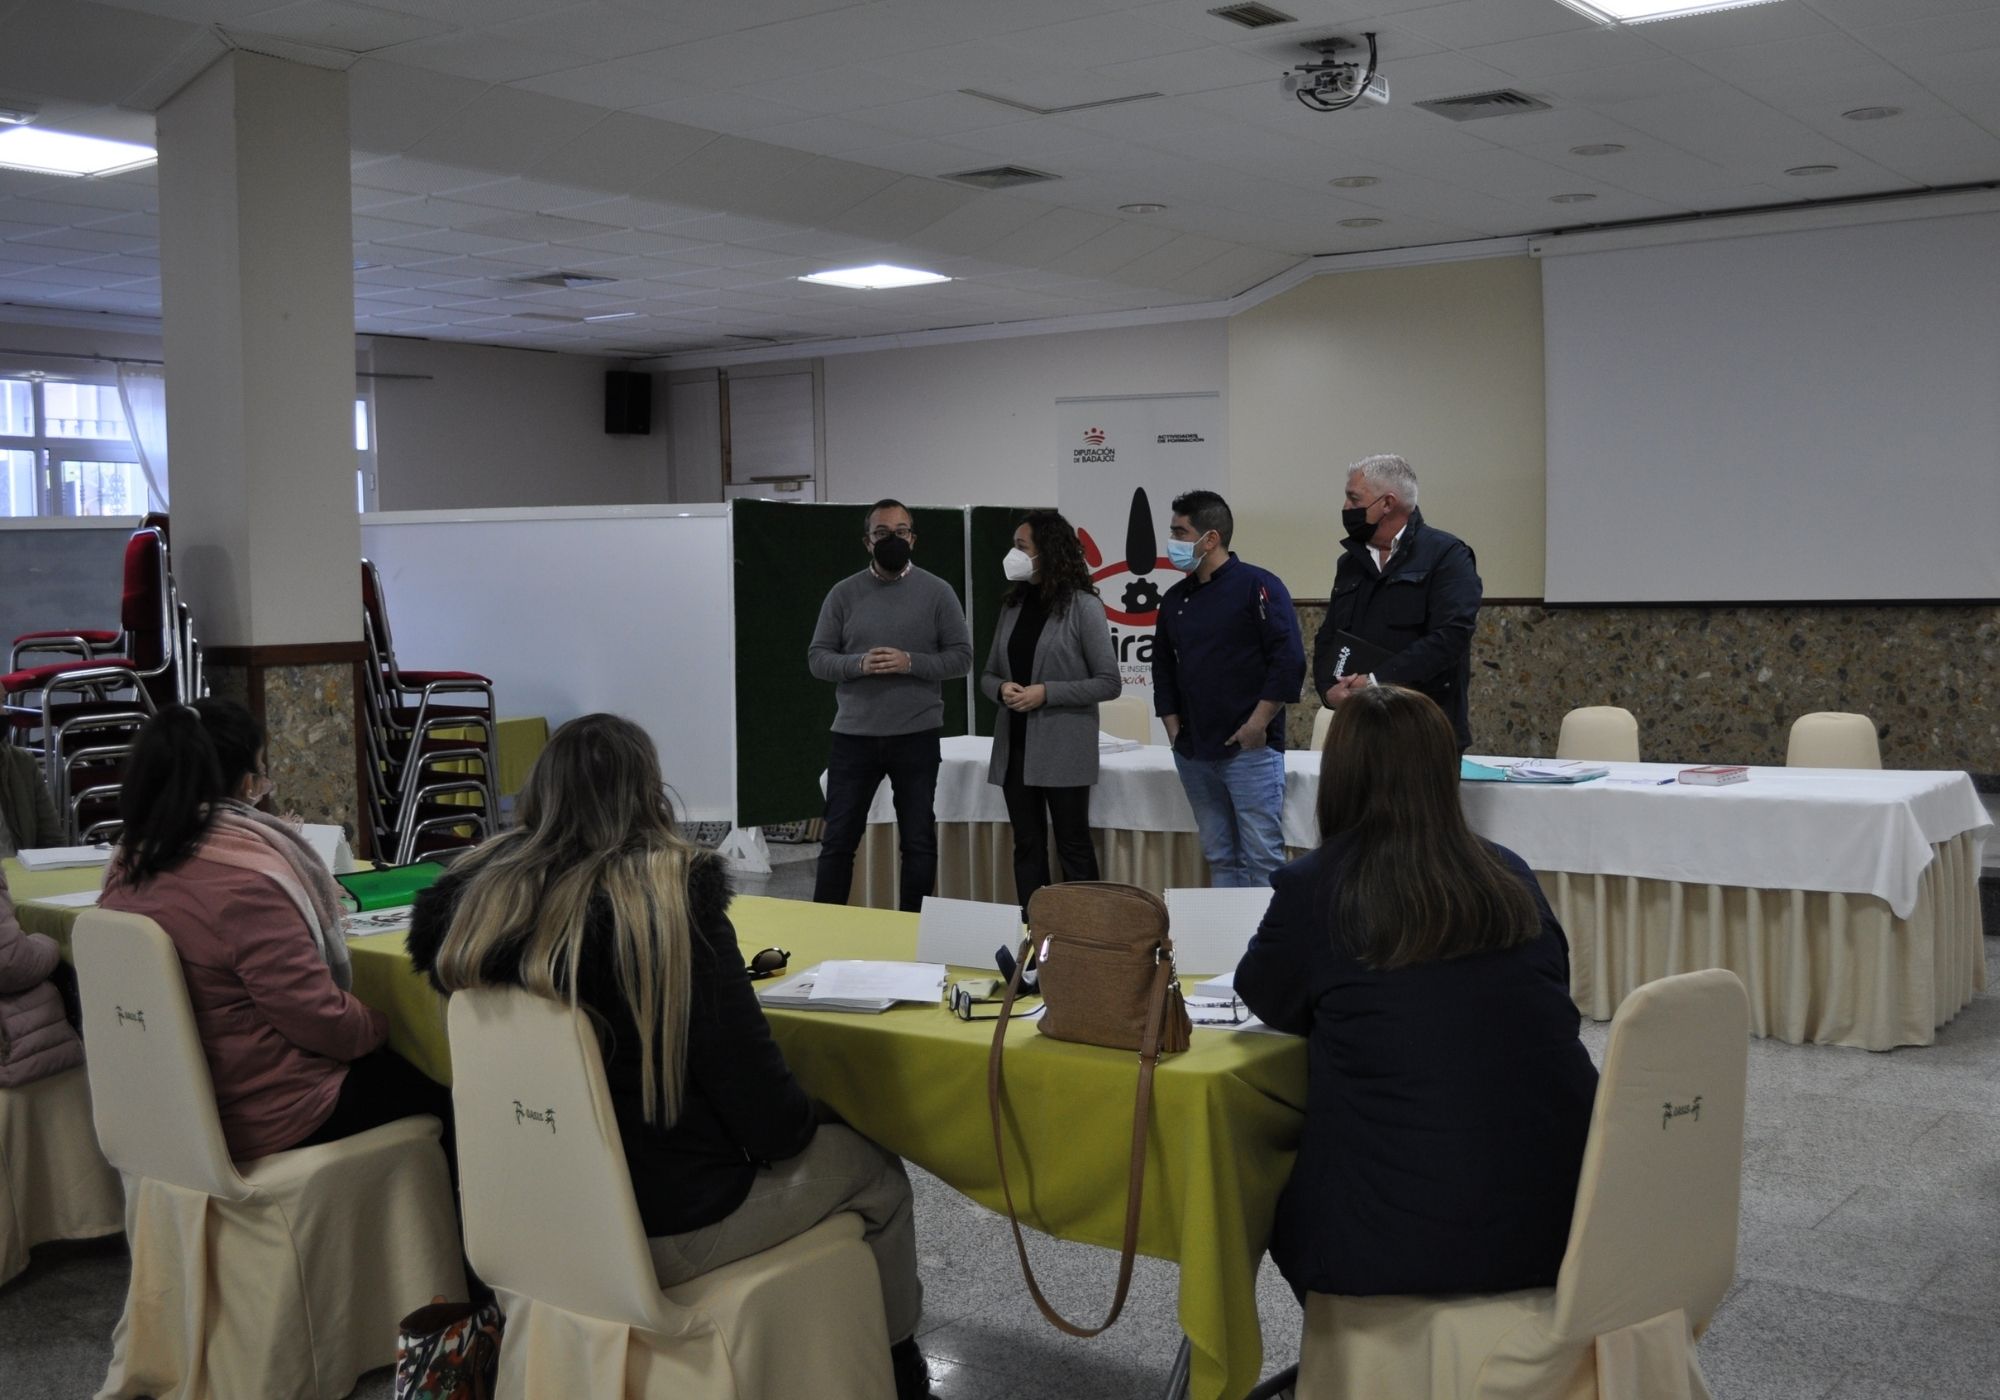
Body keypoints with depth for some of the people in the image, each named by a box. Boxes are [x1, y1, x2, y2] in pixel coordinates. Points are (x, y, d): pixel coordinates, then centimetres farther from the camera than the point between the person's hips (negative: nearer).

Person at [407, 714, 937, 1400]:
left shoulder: (480, 892, -7)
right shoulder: (671, 895, -23)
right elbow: (748, 1075, -20)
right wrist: (794, 1127, 3)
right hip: (668, 1225, -6)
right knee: (874, 1171, 19)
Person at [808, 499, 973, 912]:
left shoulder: (937, 592, 0)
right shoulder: (844, 593, 4)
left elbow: (961, 656, -1)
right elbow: (817, 657, 4)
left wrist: (911, 662, -16)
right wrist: (858, 665, -15)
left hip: (917, 736, -1)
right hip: (854, 735, 1)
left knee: (919, 842, 7)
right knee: (838, 839, 6)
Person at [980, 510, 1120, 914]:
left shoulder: (1082, 606, -7)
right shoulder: (1013, 604, 10)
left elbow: (1108, 683, -8)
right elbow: (988, 674, 15)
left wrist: (1046, 693, -16)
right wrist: (1002, 689, -8)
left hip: (1063, 749, -5)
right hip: (1015, 745, 5)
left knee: (1073, 847, 3)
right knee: (1027, 846, 10)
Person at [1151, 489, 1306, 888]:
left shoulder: (1257, 586, -7)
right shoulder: (1175, 598, 13)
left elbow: (1289, 661, -13)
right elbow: (1163, 667, 21)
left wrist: (1256, 727, -14)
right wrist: (1173, 728, 10)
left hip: (1251, 750, -6)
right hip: (1194, 752, 6)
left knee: (1263, 858, -5)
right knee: (1219, 858, 12)